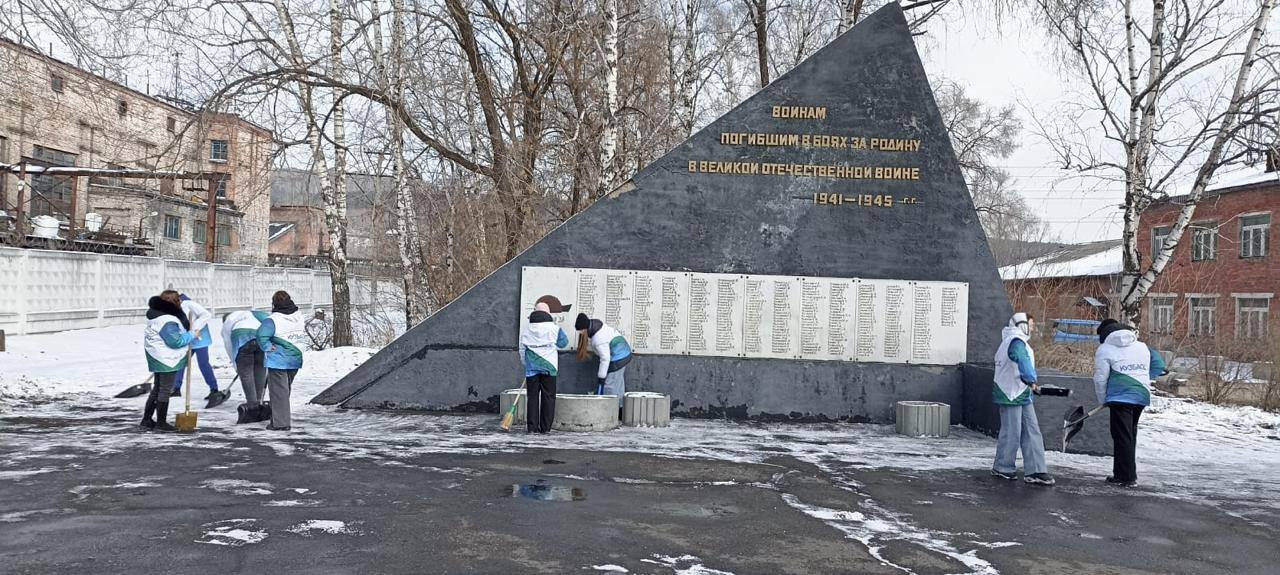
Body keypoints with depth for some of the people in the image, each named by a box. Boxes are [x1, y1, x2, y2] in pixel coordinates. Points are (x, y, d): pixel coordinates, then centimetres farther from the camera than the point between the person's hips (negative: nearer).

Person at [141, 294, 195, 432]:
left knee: (157, 388, 18)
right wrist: (192, 335, -15)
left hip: (157, 358, 10)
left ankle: (146, 420, 24)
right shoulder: (167, 322, -26)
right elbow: (175, 341, -26)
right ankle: (161, 423, 6)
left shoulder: (157, 315, 7)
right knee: (165, 389, -1)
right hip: (166, 359, -10)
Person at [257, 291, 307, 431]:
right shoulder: (299, 316, 3)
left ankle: (281, 423, 3)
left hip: (278, 360, -6)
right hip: (295, 359, 6)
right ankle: (285, 419, 28)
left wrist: (268, 347, -15)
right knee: (285, 389, 20)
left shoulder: (273, 320, -17)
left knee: (278, 390, 2)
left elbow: (261, 335, -29)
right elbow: (304, 336, 15)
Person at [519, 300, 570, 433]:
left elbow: (522, 349, 8)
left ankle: (532, 427, 3)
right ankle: (545, 427, 5)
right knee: (548, 396, 5)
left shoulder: (525, 329, 4)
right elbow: (564, 342, 11)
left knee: (532, 396, 6)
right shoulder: (554, 328, -2)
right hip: (549, 367, -2)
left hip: (531, 367, 2)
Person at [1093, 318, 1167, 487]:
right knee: (1130, 435, 16)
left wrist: (1103, 400, 8)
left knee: (1122, 437, -2)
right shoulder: (1142, 346, 17)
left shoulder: (1104, 349, -2)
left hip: (1121, 397, -6)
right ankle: (1124, 472, 22)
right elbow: (1158, 364, 20)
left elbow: (1100, 379, -4)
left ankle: (1126, 477, -3)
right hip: (1142, 396, 6)